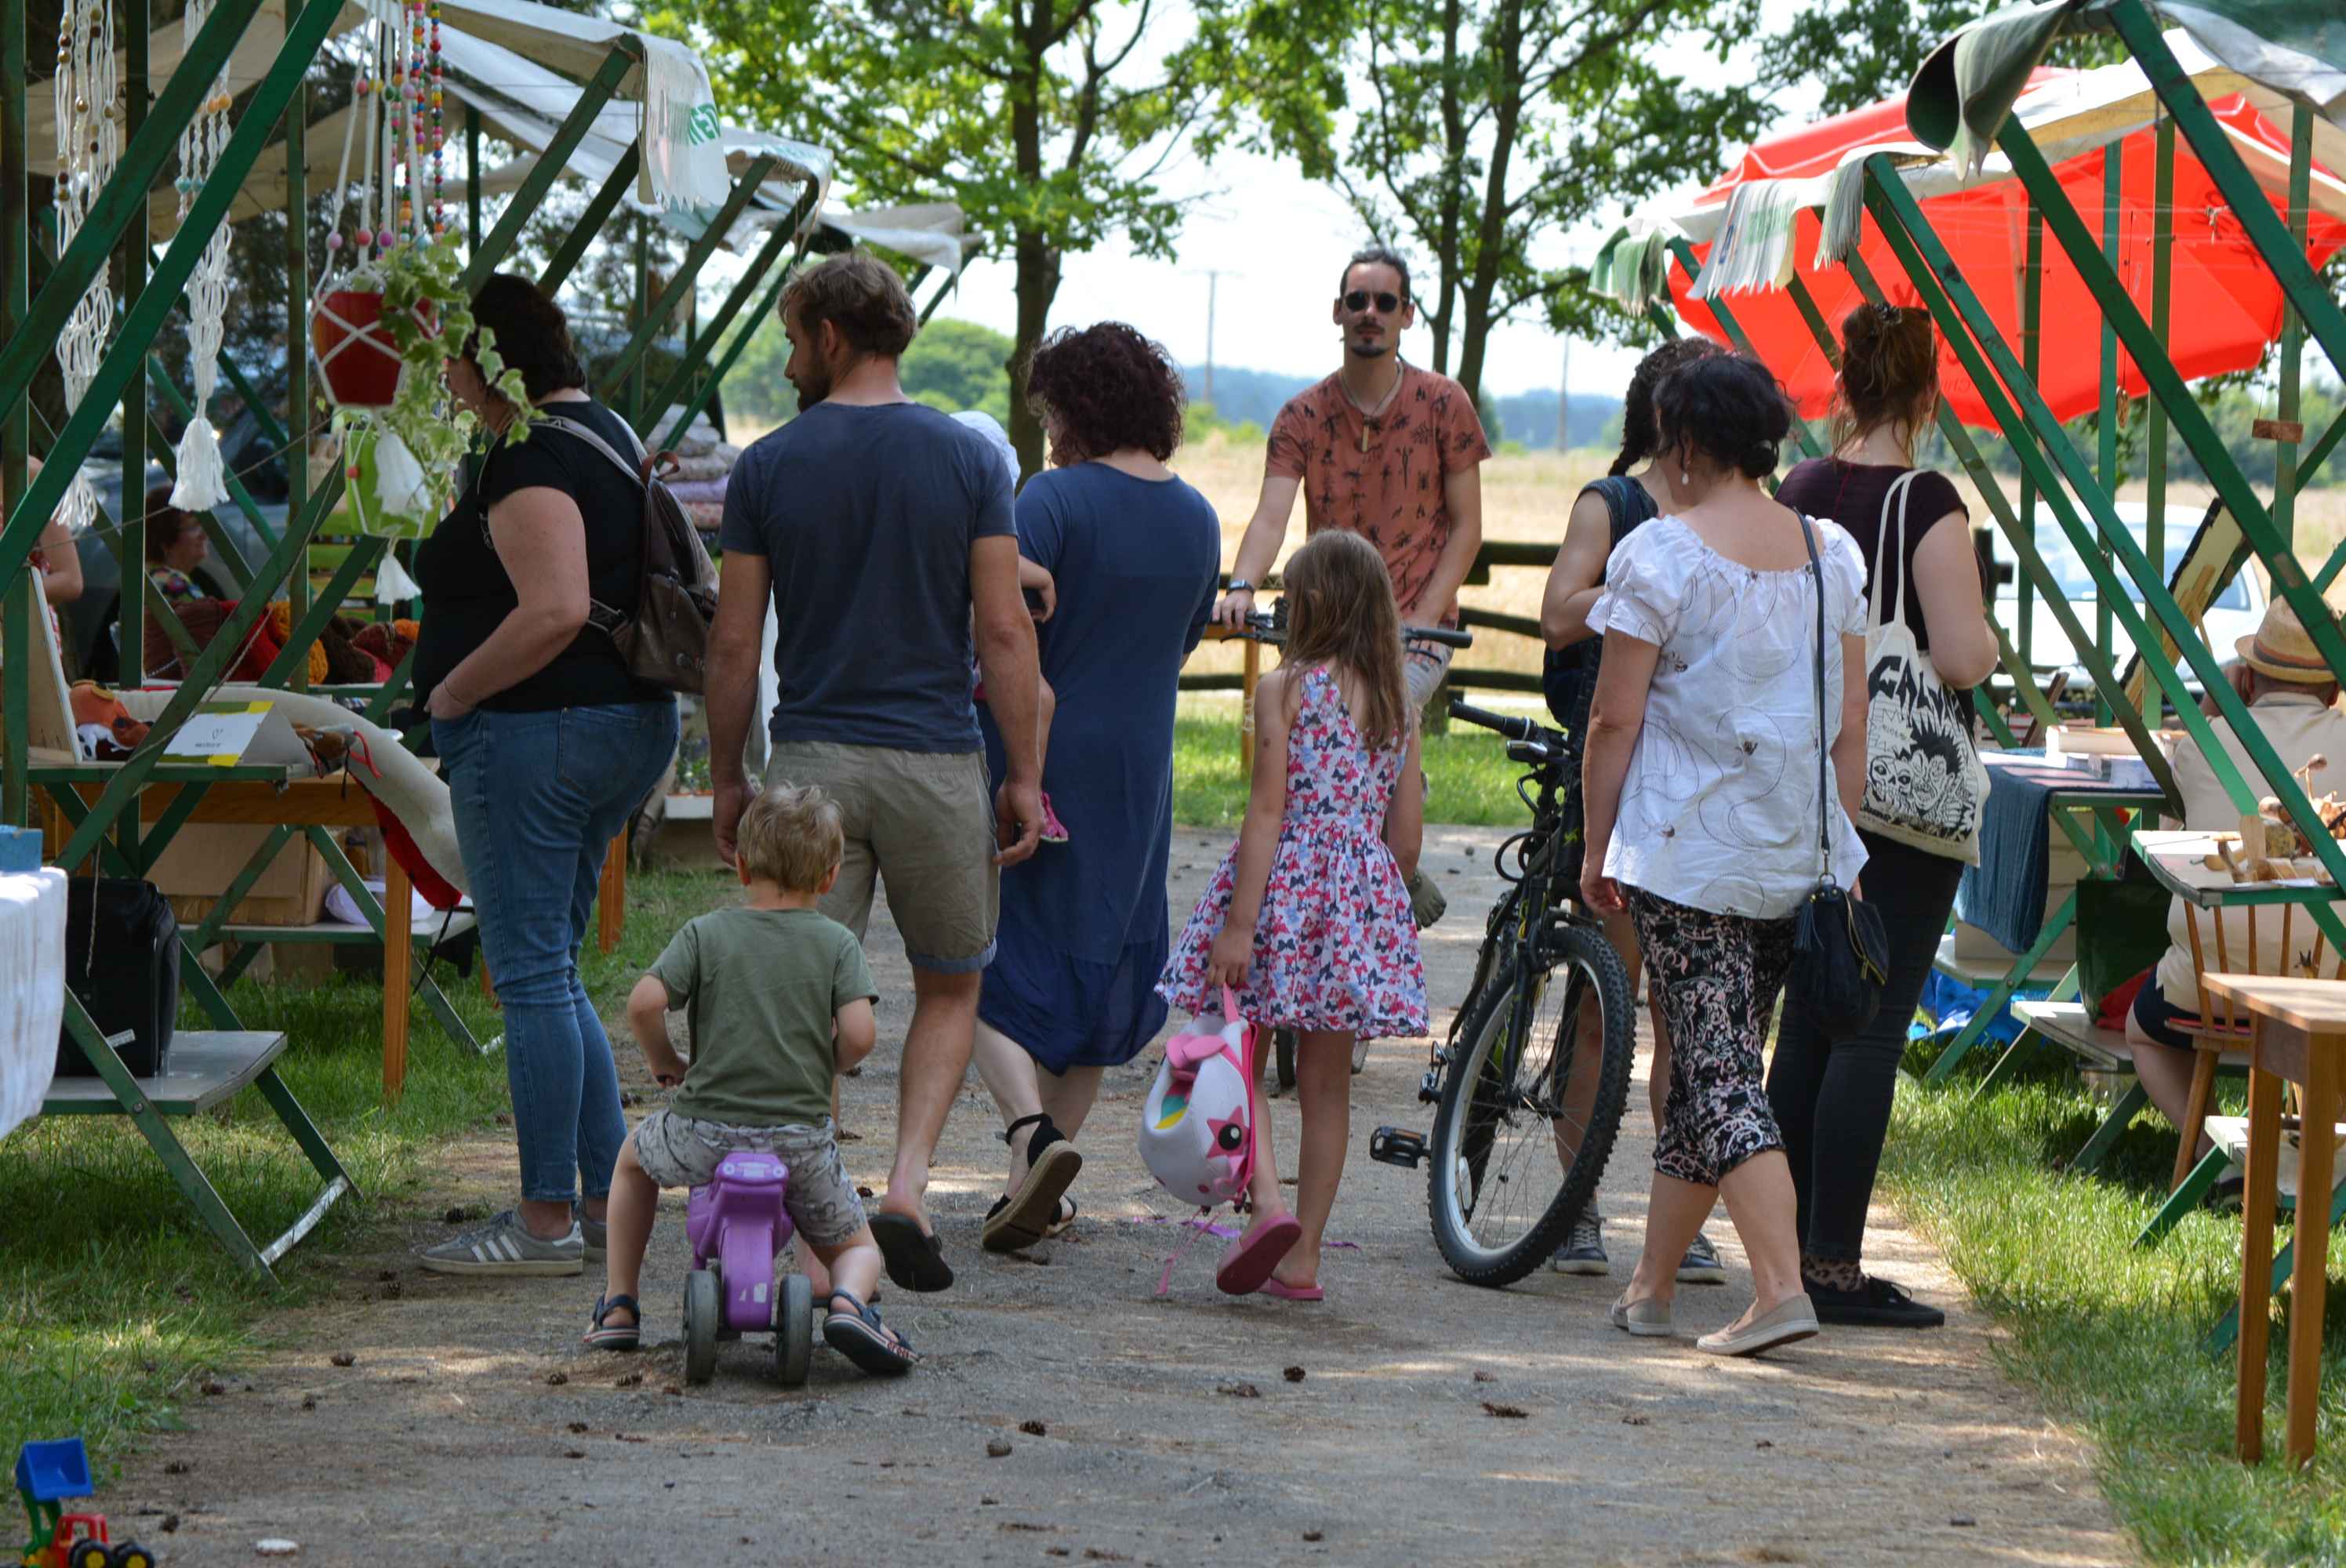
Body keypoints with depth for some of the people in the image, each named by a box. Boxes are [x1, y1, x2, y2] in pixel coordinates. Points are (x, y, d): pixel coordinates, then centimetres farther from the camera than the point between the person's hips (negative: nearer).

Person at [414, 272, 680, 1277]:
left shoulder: (530, 461, -16)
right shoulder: (601, 432, 16)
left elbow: (554, 611, -27)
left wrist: (451, 692, -16)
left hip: (535, 733, -10)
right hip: (627, 721, 11)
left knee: (532, 976, -5)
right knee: (551, 974, 16)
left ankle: (548, 1221, -3)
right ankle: (607, 1198, 17)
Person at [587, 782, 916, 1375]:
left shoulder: (704, 934, 1)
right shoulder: (837, 943, 1)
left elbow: (644, 1001, -13)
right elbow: (859, 1035, -11)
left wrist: (662, 1060, 6)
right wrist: (825, 1068, 10)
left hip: (706, 1134, 1)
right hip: (802, 1139, 0)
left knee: (634, 1156, 34)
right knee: (855, 1246, 21)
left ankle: (618, 1304, 29)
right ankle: (849, 1302, -15)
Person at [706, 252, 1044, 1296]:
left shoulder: (767, 468, -1)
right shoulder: (967, 459, -1)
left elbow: (735, 643, 0)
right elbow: (1005, 631, -5)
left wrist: (725, 778, 11)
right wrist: (1024, 775, 2)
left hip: (810, 759, 0)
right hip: (936, 760, 0)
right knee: (950, 988, 15)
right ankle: (907, 1188, -2)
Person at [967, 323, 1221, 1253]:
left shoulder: (1055, 499, -14)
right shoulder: (1197, 520, 7)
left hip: (1036, 757, -6)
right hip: (1138, 774, 6)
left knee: (986, 963, 0)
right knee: (1096, 961, 13)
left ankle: (1031, 1134, -22)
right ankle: (1045, 1190, 16)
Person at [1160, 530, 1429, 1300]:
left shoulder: (1284, 689, -6)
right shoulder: (1399, 702, 8)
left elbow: (1268, 811, -12)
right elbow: (1408, 831, 7)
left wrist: (1239, 923, -13)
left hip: (1286, 886, -4)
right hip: (1366, 891, 4)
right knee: (1327, 1084, 9)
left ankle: (1269, 1200, -17)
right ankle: (1304, 1257, 11)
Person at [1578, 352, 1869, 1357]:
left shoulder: (1662, 552, -8)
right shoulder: (1830, 552, 8)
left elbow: (1615, 719, -9)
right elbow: (1849, 724, 9)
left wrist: (1596, 848, 1)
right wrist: (1837, 847, 17)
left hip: (1685, 849, -6)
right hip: (1795, 857, 6)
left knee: (1719, 1074, -6)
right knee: (1709, 1063, 14)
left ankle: (1781, 1289, -18)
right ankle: (1651, 1285, 22)